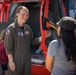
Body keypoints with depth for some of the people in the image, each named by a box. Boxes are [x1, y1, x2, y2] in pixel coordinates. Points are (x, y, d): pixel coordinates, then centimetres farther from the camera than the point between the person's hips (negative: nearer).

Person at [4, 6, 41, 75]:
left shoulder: (28, 28, 4)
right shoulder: (11, 28, -13)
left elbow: (32, 41, 10)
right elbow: (8, 47, -13)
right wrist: (11, 61, -16)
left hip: (27, 58, 6)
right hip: (16, 58, -6)